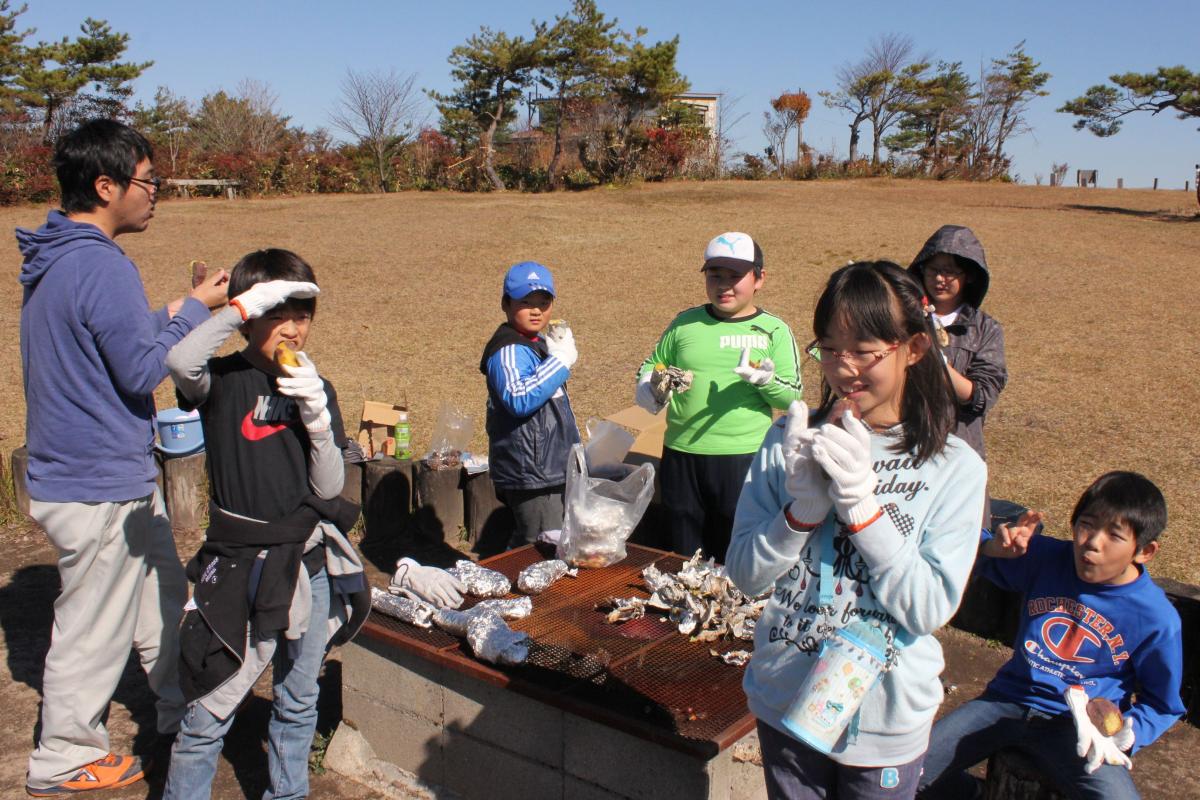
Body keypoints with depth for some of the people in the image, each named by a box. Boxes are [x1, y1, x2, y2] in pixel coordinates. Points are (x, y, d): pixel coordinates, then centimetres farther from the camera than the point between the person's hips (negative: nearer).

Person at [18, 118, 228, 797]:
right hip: (100, 485, -10)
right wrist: (195, 309, -10)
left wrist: (175, 312, 8)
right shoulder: (102, 266, -23)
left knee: (163, 595, 22)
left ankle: (187, 707, 38)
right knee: (96, 626, 7)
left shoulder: (54, 260, 9)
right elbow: (143, 370, -21)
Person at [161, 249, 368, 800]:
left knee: (298, 702, 18)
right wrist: (243, 304, -25)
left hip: (310, 562, 4)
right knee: (208, 712, 2)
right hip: (240, 567, -4)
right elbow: (180, 361, -33)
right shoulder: (225, 381, -7)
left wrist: (317, 413, -15)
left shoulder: (317, 389, 4)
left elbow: (328, 487, -2)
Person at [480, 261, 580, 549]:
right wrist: (560, 360, -28)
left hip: (551, 469, 10)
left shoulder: (536, 343, 14)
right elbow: (520, 399, -34)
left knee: (524, 547, 21)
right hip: (531, 475, -10)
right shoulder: (508, 351, -18)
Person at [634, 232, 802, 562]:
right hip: (682, 456, 3)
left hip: (745, 459, -2)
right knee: (685, 560, 14)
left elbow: (792, 396, -1)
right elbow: (649, 368, 17)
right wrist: (654, 389, -6)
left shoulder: (774, 330, 1)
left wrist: (766, 380, -22)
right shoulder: (685, 323, 7)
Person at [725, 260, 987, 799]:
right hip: (784, 701, 2)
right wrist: (804, 506, -23)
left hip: (886, 720, -2)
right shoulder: (791, 441, -8)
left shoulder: (954, 468, -13)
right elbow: (745, 575, -7)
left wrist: (860, 503, -26)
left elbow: (931, 609, -17)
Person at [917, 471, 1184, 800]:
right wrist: (995, 548, -17)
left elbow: (1162, 705, 2)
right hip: (1009, 700, 3)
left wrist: (1123, 736, -17)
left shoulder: (1157, 619, -10)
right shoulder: (1046, 557, -4)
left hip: (1075, 729, -2)